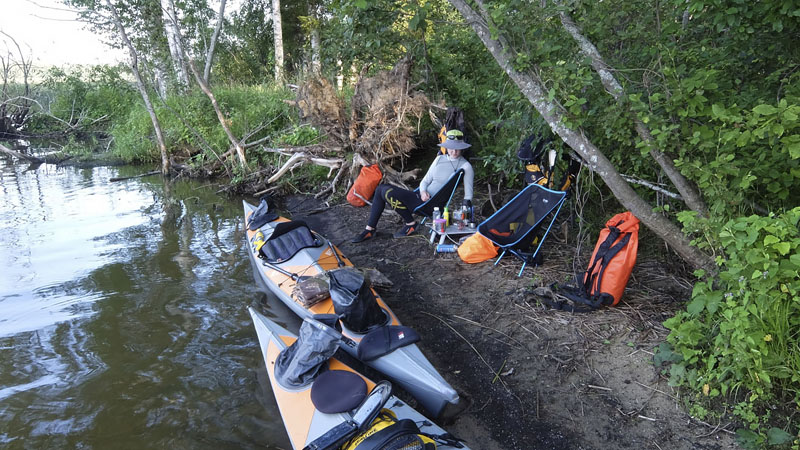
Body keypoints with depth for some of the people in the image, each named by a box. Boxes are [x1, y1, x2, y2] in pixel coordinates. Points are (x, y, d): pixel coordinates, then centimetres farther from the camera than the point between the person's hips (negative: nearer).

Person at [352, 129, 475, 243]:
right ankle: (369, 229, 4)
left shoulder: (465, 166, -5)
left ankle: (410, 224, -4)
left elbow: (468, 192, -1)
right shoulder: (440, 159, 13)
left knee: (388, 192, -21)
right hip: (422, 197, 8)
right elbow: (425, 181, 14)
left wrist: (467, 203, -20)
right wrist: (423, 192, -7)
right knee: (381, 189, 1)